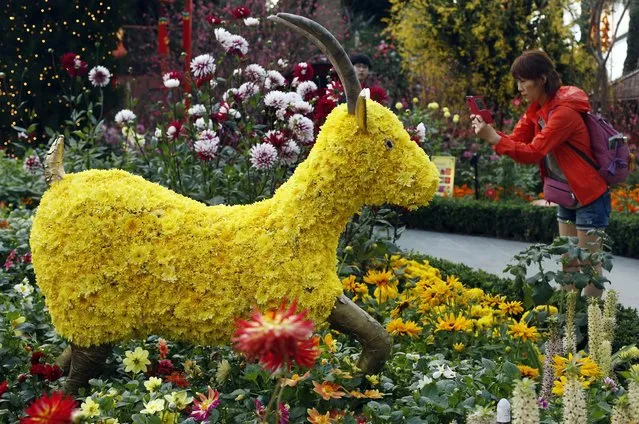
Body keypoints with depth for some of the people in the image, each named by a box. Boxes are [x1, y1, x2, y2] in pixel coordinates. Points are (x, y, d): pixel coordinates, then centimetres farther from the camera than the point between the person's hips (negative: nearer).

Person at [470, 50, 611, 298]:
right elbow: (516, 141, 1)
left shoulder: (564, 112, -24)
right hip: (566, 197, 9)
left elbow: (533, 152, -28)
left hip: (589, 197, -9)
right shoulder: (536, 109, 4)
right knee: (568, 264, 13)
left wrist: (494, 138, -31)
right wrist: (489, 132, -16)